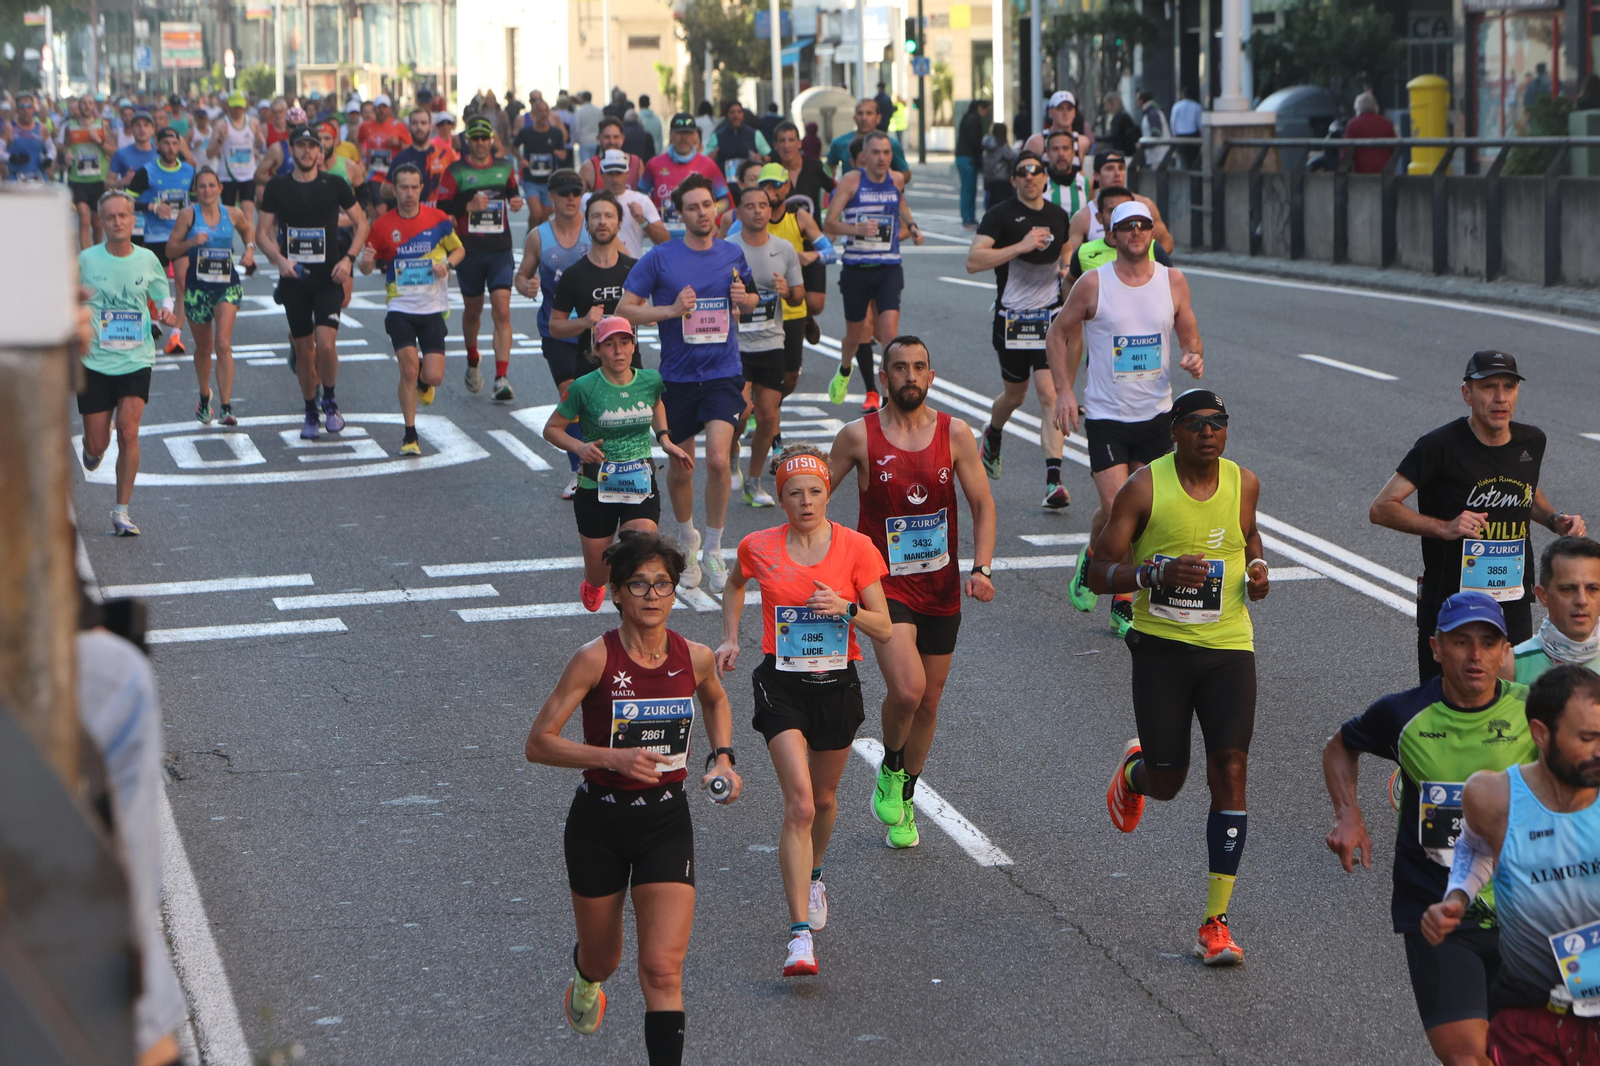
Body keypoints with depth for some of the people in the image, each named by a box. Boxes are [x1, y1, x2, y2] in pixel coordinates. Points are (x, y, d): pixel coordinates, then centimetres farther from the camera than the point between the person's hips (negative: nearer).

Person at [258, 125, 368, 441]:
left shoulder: (334, 185, 0)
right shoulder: (277, 187, 3)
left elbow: (361, 223, 8)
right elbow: (263, 232, 5)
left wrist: (349, 258, -7)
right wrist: (279, 259, -13)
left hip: (329, 278, -2)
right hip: (294, 279, 2)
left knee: (326, 344, -17)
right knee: (304, 350, 8)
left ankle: (330, 401, 6)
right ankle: (310, 412, 23)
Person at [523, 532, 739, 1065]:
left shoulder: (695, 658, -4)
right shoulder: (595, 659, -15)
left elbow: (716, 702, 21)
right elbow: (538, 743, -15)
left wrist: (721, 758, 4)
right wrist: (613, 757, -26)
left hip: (667, 822, 1)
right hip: (599, 822, -1)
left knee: (663, 967, -11)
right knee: (603, 957, 18)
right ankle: (586, 978, 56)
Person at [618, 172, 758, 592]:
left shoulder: (732, 255, 4)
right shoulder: (659, 259, -6)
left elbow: (752, 298, 22)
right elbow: (624, 310, -5)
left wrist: (744, 297, -1)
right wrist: (671, 310, -17)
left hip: (723, 373, 0)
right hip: (677, 376, 0)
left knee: (718, 459, -18)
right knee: (679, 468, 11)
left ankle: (713, 551, -1)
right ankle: (687, 541, 38)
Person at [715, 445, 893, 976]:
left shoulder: (855, 548, -6)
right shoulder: (759, 548, -4)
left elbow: (885, 629, -3)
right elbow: (735, 585, 20)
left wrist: (846, 610, -21)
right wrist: (730, 638, 10)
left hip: (837, 686, 2)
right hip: (782, 685, -2)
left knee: (824, 797, 19)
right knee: (799, 803, -16)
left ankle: (812, 877, 53)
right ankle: (800, 935, -20)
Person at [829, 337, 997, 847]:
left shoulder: (955, 434, -2)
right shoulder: (859, 436, -7)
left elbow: (982, 505, 2)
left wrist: (981, 568, -11)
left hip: (941, 588, 3)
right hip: (885, 584, -3)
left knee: (929, 701, 12)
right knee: (907, 689, -23)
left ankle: (905, 803, 33)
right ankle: (890, 770, 8)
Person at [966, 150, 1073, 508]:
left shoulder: (1058, 215, 8)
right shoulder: (1001, 215, -8)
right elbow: (973, 261, -20)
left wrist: (1067, 268, 6)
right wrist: (1021, 246, -25)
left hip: (1050, 317, 2)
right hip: (1012, 318, -2)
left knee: (1050, 395, -11)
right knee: (1015, 395, 14)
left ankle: (1054, 481, -17)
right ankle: (993, 434, 49)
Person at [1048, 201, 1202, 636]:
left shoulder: (1173, 282, 1)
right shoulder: (1093, 284, -7)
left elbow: (1190, 338, 12)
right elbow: (1057, 335, 3)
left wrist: (1194, 358, -12)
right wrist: (1064, 390, -7)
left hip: (1156, 415, 3)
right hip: (1106, 416, -3)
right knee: (1115, 510, -12)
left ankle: (1123, 605, 17)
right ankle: (1091, 560, 21)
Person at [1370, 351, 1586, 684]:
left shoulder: (1532, 441, 4)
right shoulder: (1440, 446, -13)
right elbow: (1381, 509, -13)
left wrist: (1555, 519, 6)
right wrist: (1444, 527, -24)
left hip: (1514, 605, 5)